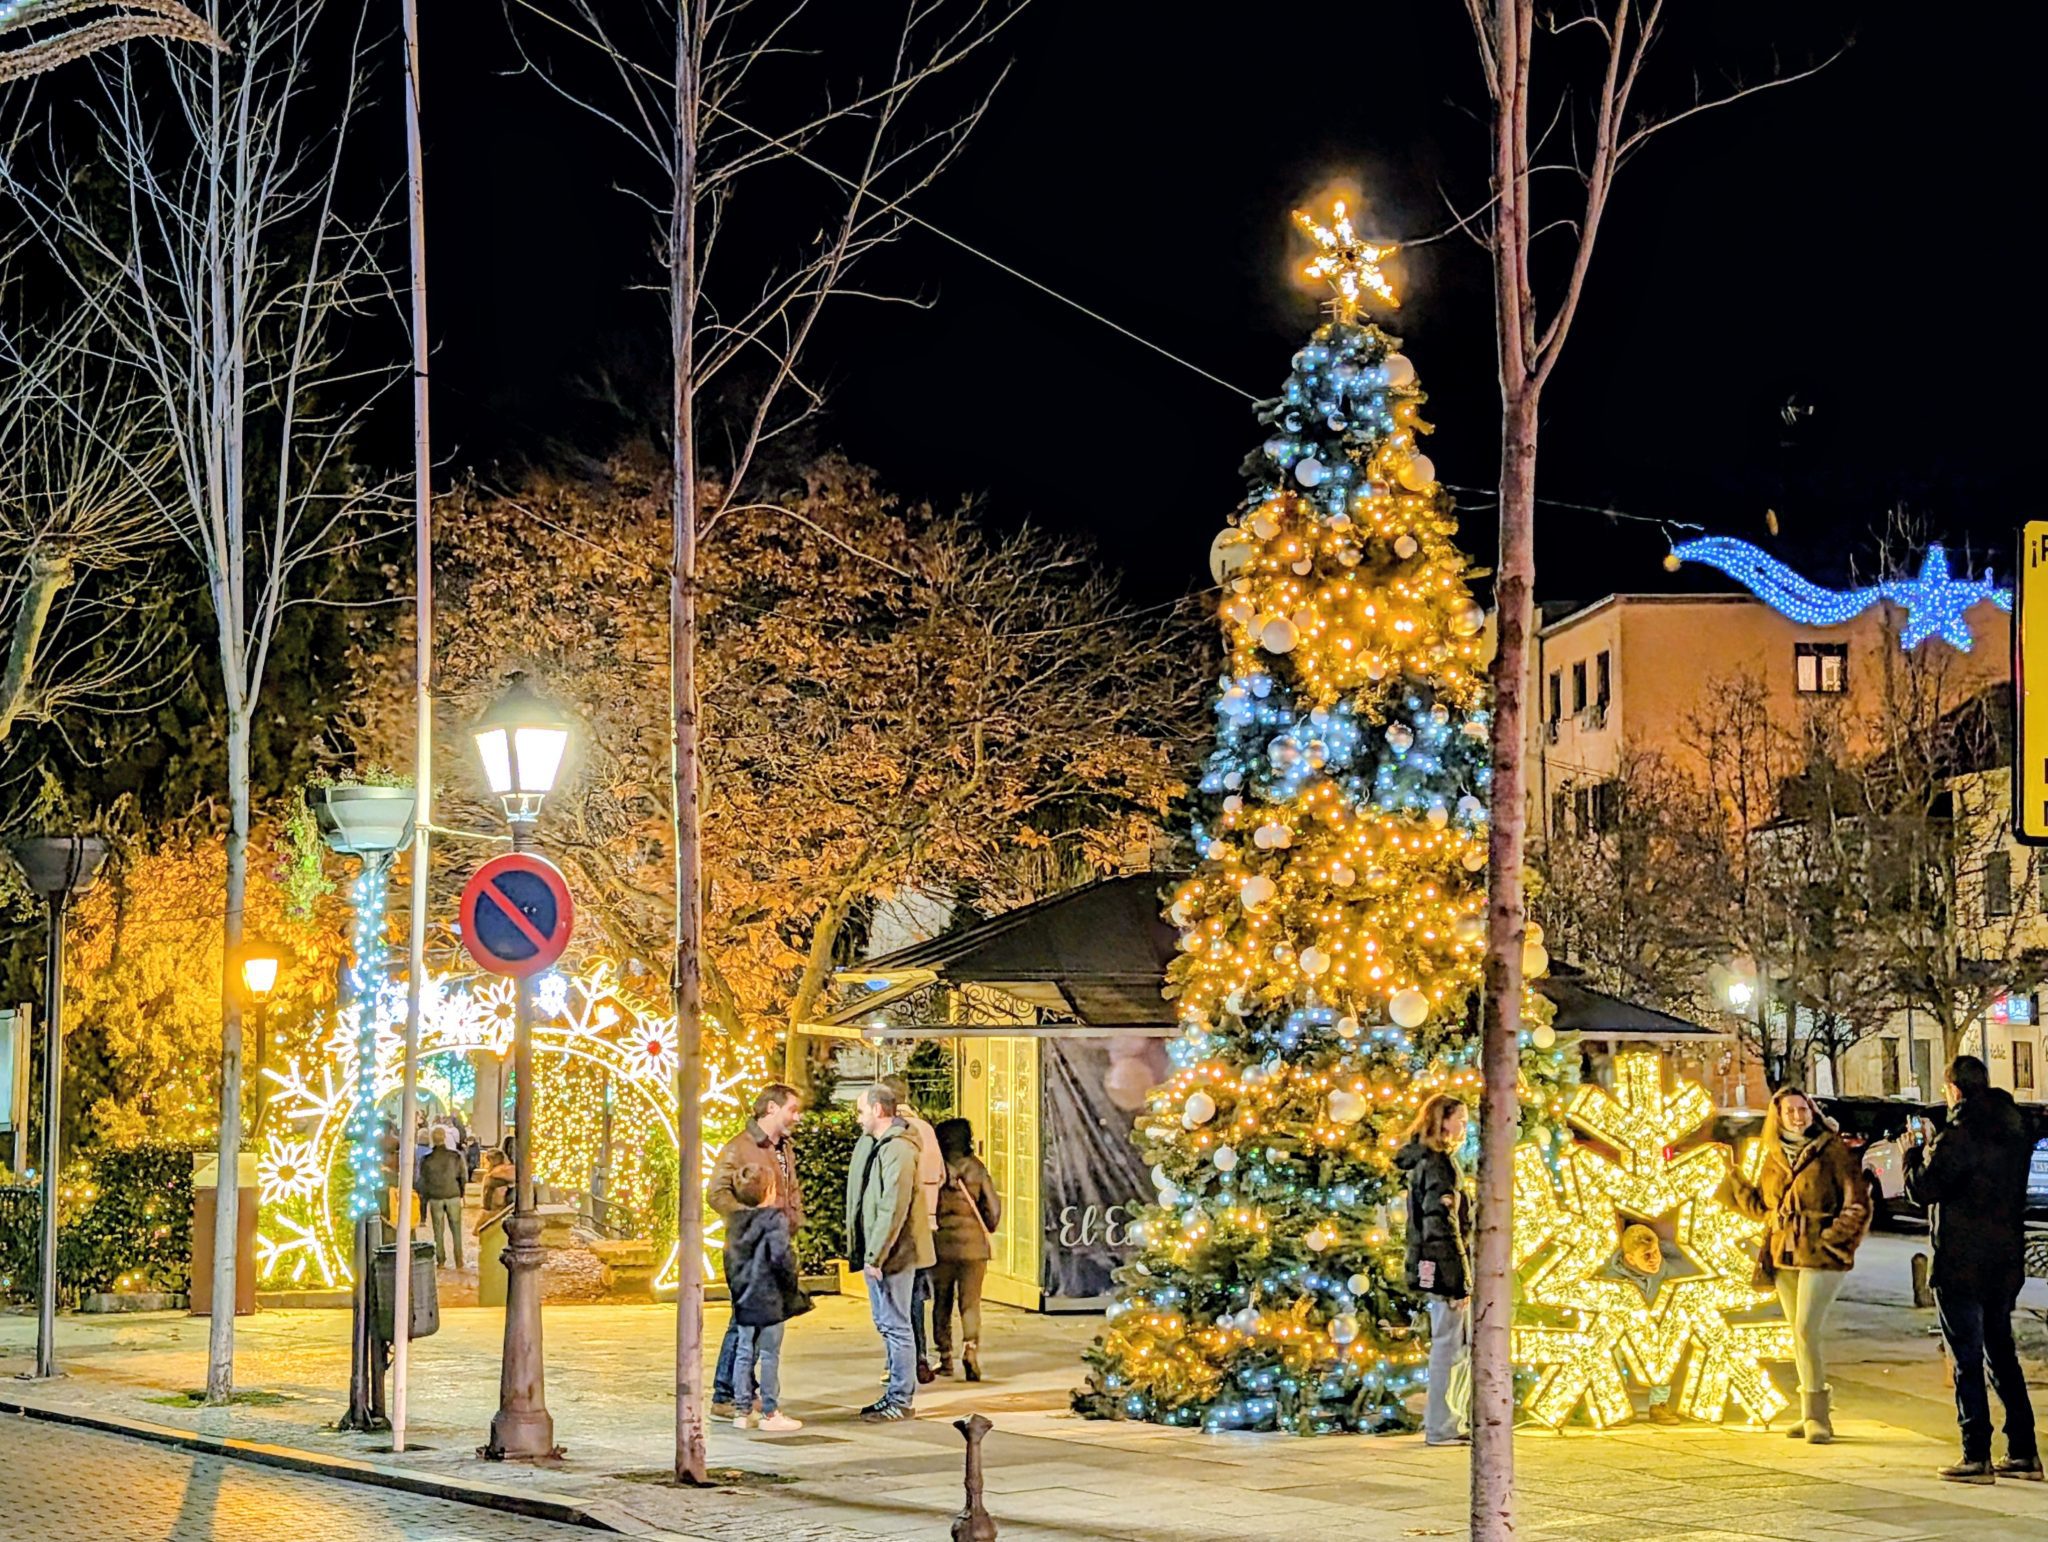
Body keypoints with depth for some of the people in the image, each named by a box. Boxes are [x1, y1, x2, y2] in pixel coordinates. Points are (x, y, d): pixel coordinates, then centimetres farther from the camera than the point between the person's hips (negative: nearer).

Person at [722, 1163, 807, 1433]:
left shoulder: (735, 1221, 8)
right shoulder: (775, 1218, -14)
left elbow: (731, 1258, 13)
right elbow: (781, 1256, -21)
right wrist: (791, 1284, -7)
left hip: (744, 1299, 7)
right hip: (769, 1299, -7)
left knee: (744, 1354, 12)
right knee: (770, 1355, 0)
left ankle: (741, 1410, 15)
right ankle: (770, 1413, 5)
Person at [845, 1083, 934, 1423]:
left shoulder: (898, 1150, -18)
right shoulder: (869, 1143, 12)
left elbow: (893, 1209, -23)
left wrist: (876, 1255, -22)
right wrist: (865, 1251, 15)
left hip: (893, 1253, -10)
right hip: (874, 1251, 10)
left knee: (895, 1325, -4)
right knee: (885, 1324, 15)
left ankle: (901, 1400, 2)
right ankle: (897, 1392, 23)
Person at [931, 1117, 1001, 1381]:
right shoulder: (977, 1169, -2)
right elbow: (993, 1206, 1)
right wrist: (988, 1227, 20)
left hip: (940, 1244, 0)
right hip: (972, 1245, 0)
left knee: (942, 1304, 10)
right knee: (970, 1303, 4)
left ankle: (945, 1359, 12)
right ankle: (970, 1349, -14)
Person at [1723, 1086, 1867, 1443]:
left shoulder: (1833, 1151, -6)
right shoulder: (1773, 1157, 11)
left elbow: (1857, 1202, -7)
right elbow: (1763, 1207, 18)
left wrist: (1835, 1237, -15)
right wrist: (1735, 1185, 8)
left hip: (1820, 1255, -6)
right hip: (1784, 1256, 6)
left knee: (1806, 1330, -15)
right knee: (1799, 1334, 11)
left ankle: (1816, 1415, -10)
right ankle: (1812, 1414, 18)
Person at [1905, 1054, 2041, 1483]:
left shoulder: (1959, 1136, -17)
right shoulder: (2015, 1132, 9)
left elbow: (1923, 1189, -15)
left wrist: (1914, 1153, 2)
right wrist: (1933, 1150, 21)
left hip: (1961, 1266, -8)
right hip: (2005, 1263, 8)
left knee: (1967, 1360, -3)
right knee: (2001, 1354, 15)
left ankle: (1976, 1457, -3)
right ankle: (2023, 1452, 16)